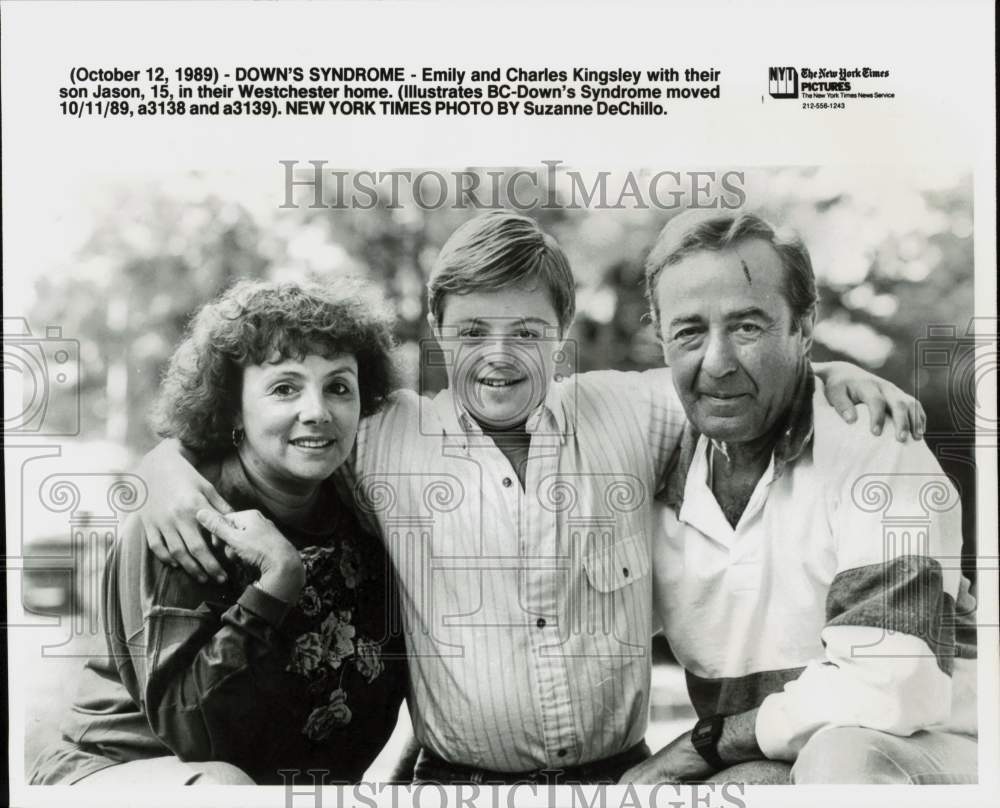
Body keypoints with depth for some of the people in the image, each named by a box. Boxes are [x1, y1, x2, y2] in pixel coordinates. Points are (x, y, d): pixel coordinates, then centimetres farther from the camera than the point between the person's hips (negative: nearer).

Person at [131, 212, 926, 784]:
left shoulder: (626, 411, 5)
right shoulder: (384, 436, 1)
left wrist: (830, 373, 3)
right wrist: (171, 467, -8)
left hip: (622, 769, 2)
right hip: (462, 776, -1)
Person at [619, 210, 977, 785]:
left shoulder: (876, 454, -14)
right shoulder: (665, 480, 2)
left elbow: (885, 690, -24)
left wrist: (706, 742, -14)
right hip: (761, 767, 4)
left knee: (842, 752, -36)